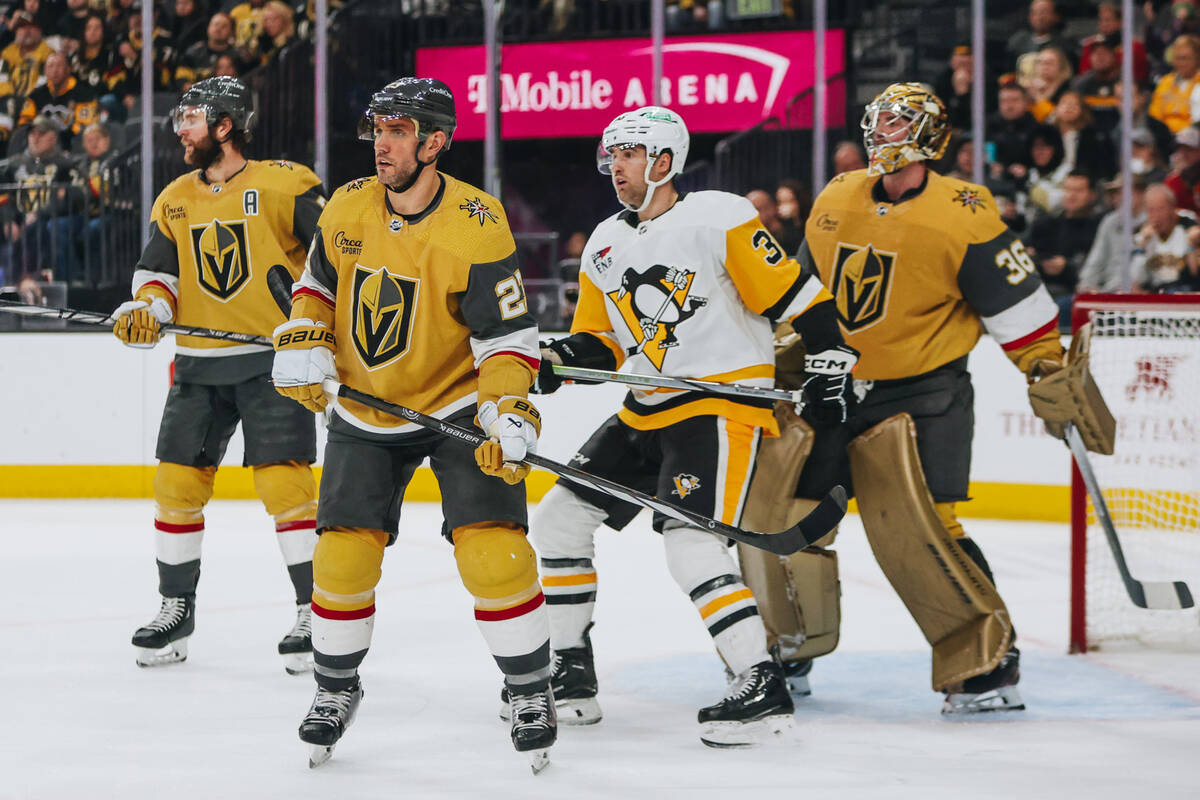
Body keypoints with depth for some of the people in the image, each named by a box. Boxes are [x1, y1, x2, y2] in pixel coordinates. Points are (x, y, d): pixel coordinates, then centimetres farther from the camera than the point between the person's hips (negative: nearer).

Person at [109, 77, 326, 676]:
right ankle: (176, 608, 18)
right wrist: (145, 307, -11)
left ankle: (316, 611, -4)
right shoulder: (175, 199, 12)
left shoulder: (282, 185, -7)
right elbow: (158, 268, 10)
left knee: (283, 480, -12)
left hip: (273, 361, -6)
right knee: (177, 480, 5)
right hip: (199, 364, 6)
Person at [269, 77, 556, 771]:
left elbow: (508, 333, -17)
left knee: (493, 551, -15)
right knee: (343, 554, -2)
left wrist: (508, 413, -29)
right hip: (365, 414, 4)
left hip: (458, 407, -4)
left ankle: (533, 691, 4)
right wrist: (303, 345, -4)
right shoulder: (347, 209, -5)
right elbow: (317, 283, 13)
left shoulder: (476, 227, -20)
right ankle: (337, 687, 21)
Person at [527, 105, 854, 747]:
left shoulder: (718, 219, -11)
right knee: (558, 519, 7)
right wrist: (559, 358, -4)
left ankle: (762, 688, -20)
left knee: (689, 543, -23)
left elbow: (795, 293, -11)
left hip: (724, 403, -9)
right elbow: (599, 340, 16)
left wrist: (830, 360, -13)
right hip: (647, 413, 9)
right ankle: (568, 671, 18)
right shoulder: (605, 245, 13)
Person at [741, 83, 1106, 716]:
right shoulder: (834, 202, 6)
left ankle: (987, 661, -3)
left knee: (915, 531, -18)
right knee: (772, 507, 5)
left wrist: (1054, 381, -15)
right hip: (830, 386, 6)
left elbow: (1019, 307, -11)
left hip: (920, 399, -6)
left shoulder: (962, 215, -14)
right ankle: (787, 651, 26)